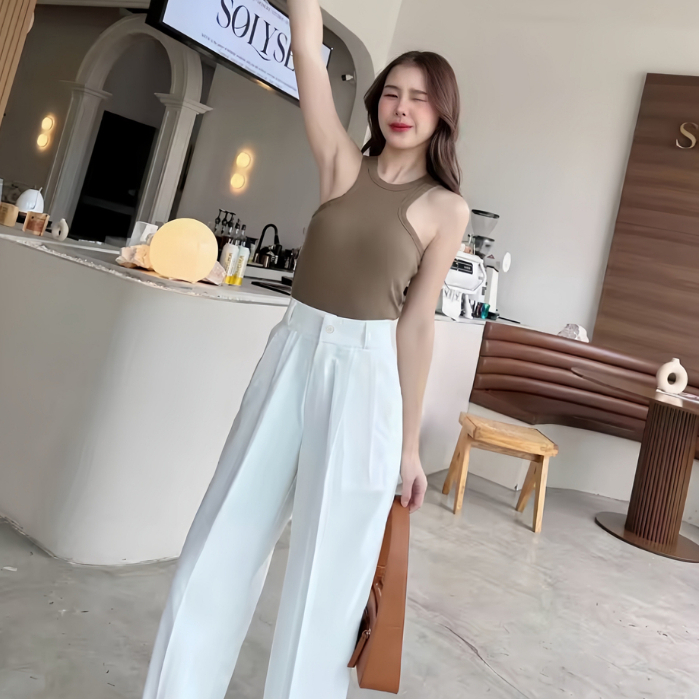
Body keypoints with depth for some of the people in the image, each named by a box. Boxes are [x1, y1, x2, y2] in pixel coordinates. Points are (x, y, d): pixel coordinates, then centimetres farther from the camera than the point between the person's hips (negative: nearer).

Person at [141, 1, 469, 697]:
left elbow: (416, 323, -1)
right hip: (291, 356, 3)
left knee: (328, 564, 5)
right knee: (224, 539, 10)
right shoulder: (342, 164, 6)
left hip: (364, 376, -3)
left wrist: (409, 443, 0)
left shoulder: (446, 209, 0)